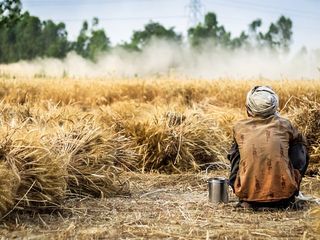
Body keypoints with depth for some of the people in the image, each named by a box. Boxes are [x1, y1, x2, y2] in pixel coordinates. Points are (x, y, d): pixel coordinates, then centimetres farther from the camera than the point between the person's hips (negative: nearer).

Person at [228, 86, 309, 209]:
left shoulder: (239, 127, 4)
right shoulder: (284, 124, 3)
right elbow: (301, 140, 25)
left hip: (248, 193, 1)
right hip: (283, 193, -1)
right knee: (300, 148, 21)